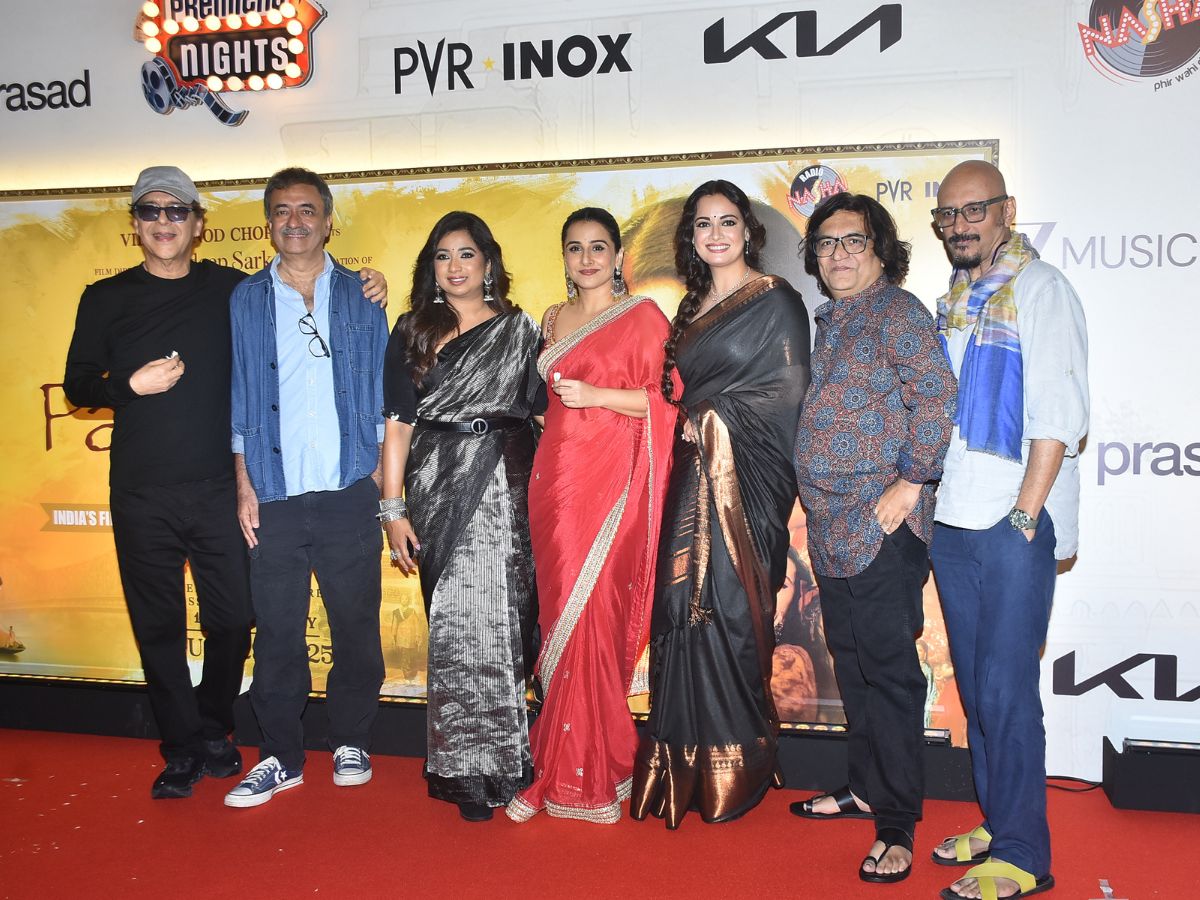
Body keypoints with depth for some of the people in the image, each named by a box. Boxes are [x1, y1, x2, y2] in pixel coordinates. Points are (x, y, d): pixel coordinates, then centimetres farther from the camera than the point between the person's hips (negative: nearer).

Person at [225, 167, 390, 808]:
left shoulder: (359, 296, 9)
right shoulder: (246, 300, 10)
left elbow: (381, 390, 9)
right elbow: (238, 398, 9)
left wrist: (381, 473, 2)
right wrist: (245, 486, 3)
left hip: (348, 493, 0)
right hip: (274, 496, 1)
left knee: (356, 624, 7)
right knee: (276, 630, 5)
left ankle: (351, 743, 24)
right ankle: (280, 756, 19)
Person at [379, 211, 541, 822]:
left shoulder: (518, 330, 10)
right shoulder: (412, 333, 9)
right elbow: (398, 424, 4)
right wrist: (393, 508, -1)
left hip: (503, 490, 0)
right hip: (436, 493, 0)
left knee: (496, 618, -4)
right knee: (454, 623, 1)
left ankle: (489, 762, 11)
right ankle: (468, 769, 13)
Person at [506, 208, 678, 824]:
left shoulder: (642, 316, 0)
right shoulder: (554, 320, 18)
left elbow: (667, 400, -7)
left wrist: (596, 395, -14)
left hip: (610, 478, -5)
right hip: (555, 474, 6)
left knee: (594, 611, -7)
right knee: (559, 610, 4)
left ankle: (590, 773, 7)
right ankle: (563, 766, 15)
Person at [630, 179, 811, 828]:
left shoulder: (776, 300, -3)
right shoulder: (692, 305, 18)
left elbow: (789, 390, -9)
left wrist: (716, 417, -9)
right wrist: (689, 422, 6)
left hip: (747, 477, -6)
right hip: (695, 472, 6)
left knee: (729, 610, -5)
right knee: (684, 609, 3)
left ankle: (736, 770, 11)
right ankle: (690, 771, 14)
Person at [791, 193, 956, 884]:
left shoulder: (898, 312, -7)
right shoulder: (830, 321, 18)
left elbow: (937, 396, -17)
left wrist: (907, 485, -19)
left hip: (880, 524, -9)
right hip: (833, 524, 9)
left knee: (887, 669, -3)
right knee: (851, 660, 17)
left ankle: (897, 826, 7)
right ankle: (867, 787, 33)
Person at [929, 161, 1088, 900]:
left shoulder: (1040, 288, -5)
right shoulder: (954, 298, 16)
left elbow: (1059, 413, -13)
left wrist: (1025, 516, -16)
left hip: (1013, 523, -7)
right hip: (952, 519, 7)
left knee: (1006, 690, -3)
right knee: (975, 684, 13)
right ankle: (996, 824, 27)